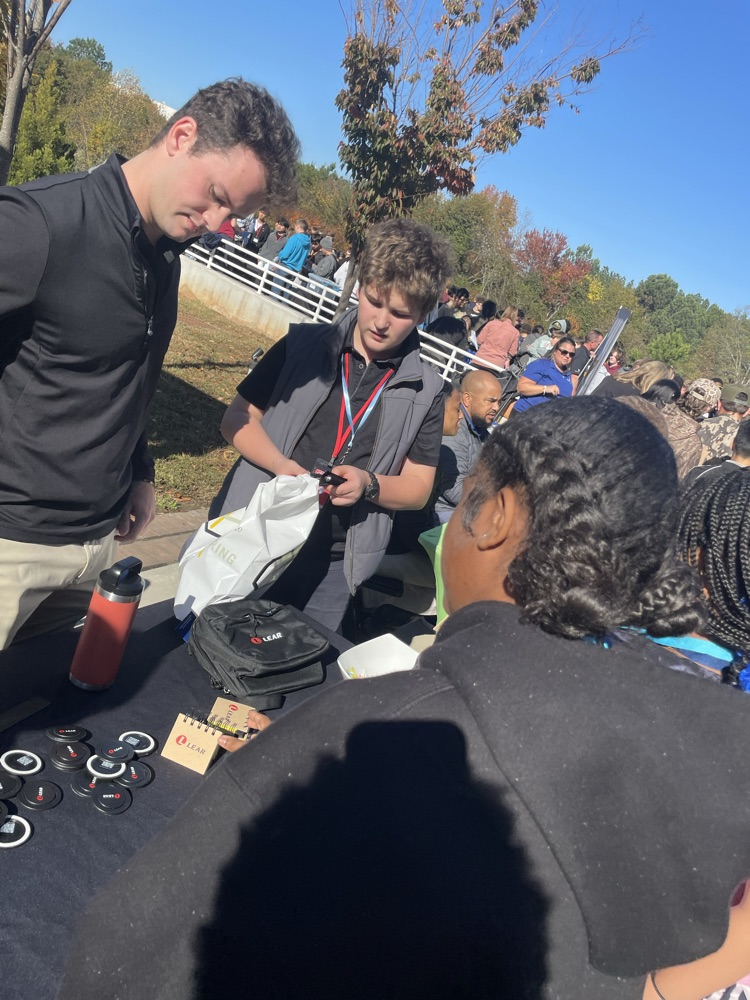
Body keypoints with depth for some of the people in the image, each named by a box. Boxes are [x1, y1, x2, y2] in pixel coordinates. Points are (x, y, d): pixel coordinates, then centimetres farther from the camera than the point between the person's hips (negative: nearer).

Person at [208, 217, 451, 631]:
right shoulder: (303, 345, -2)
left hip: (331, 566, 0)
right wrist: (282, 465, -18)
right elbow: (237, 418, 0)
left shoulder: (424, 391, 0)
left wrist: (368, 484, -18)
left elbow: (417, 488, 3)